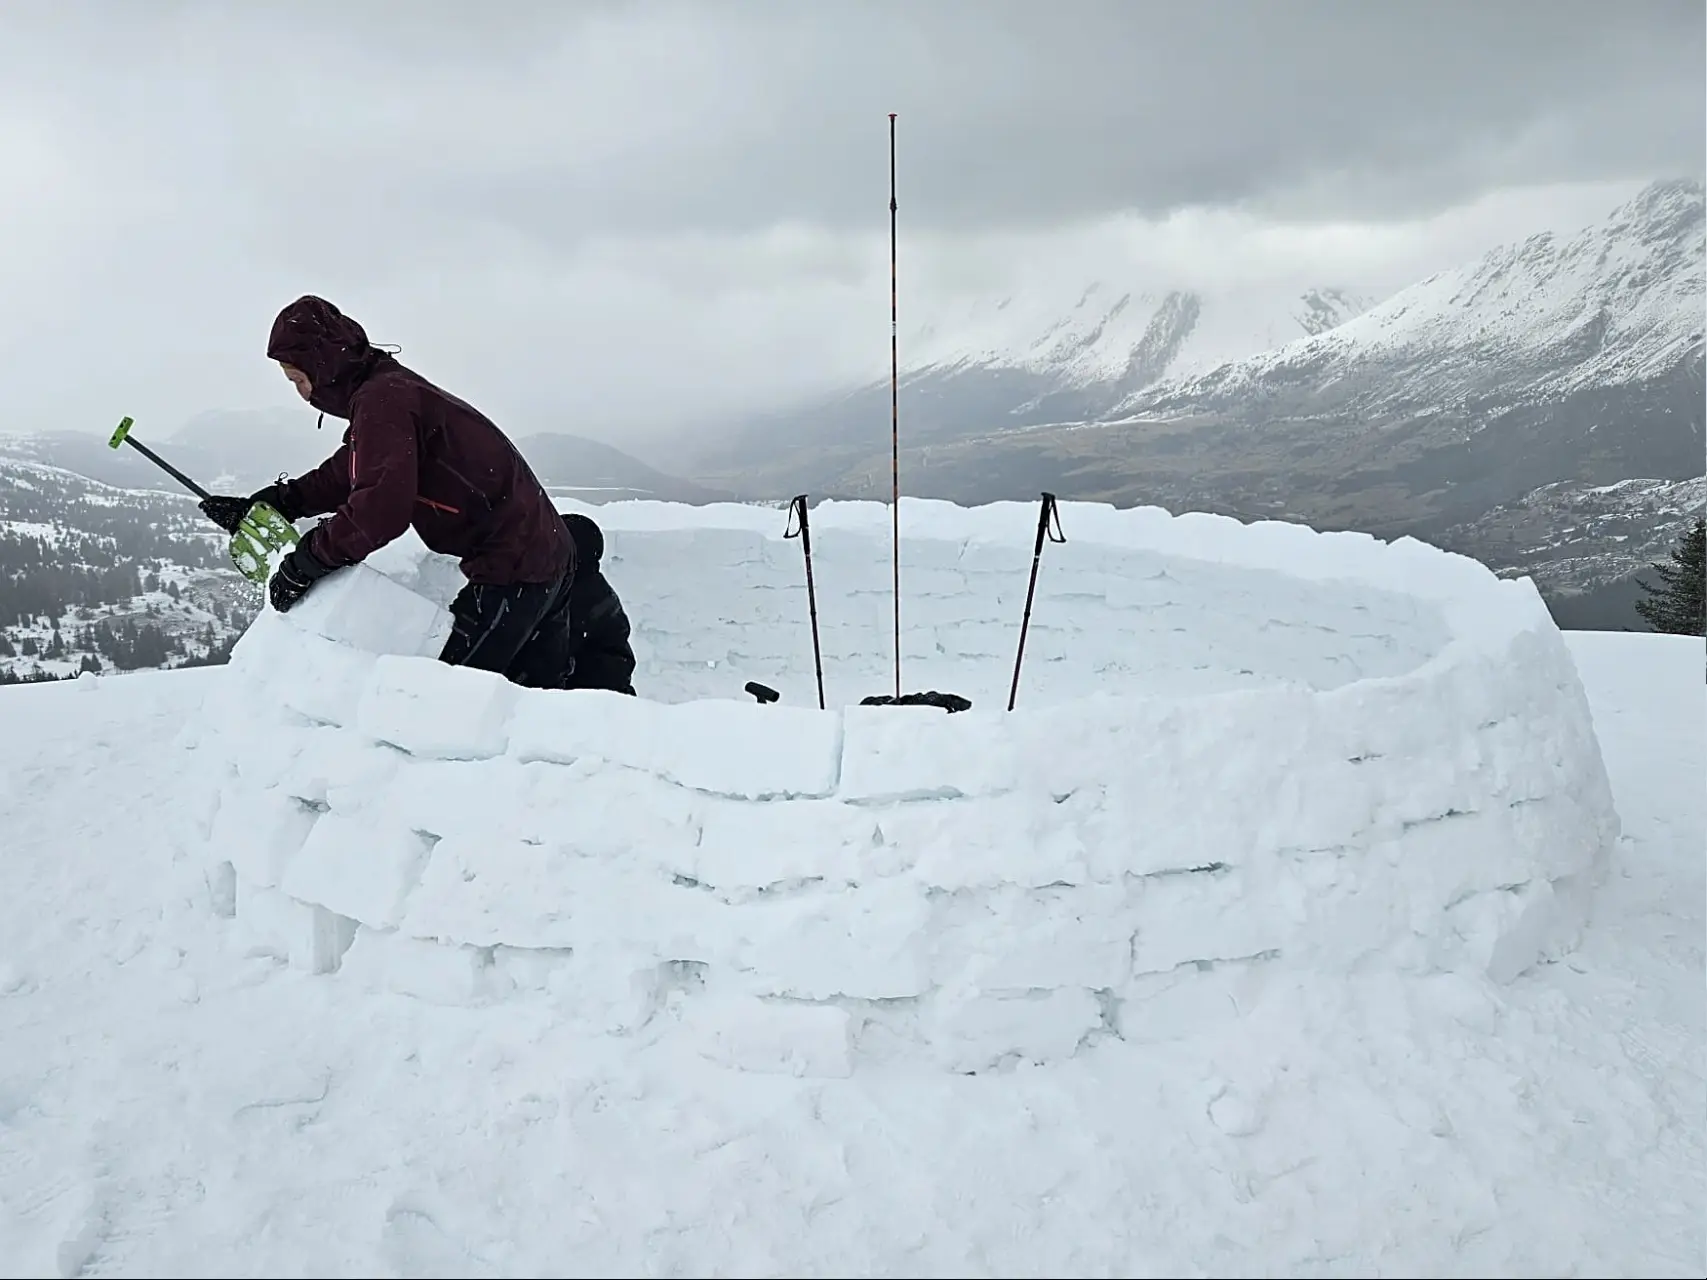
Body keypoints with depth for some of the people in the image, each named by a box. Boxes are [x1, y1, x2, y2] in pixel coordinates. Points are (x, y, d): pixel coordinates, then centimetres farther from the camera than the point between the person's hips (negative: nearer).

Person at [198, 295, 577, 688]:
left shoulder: (381, 398, -17)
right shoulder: (390, 387, 15)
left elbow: (382, 506, -27)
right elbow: (343, 476, 21)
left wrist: (305, 561, -17)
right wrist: (270, 503, 10)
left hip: (512, 567, -10)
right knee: (544, 692, 16)